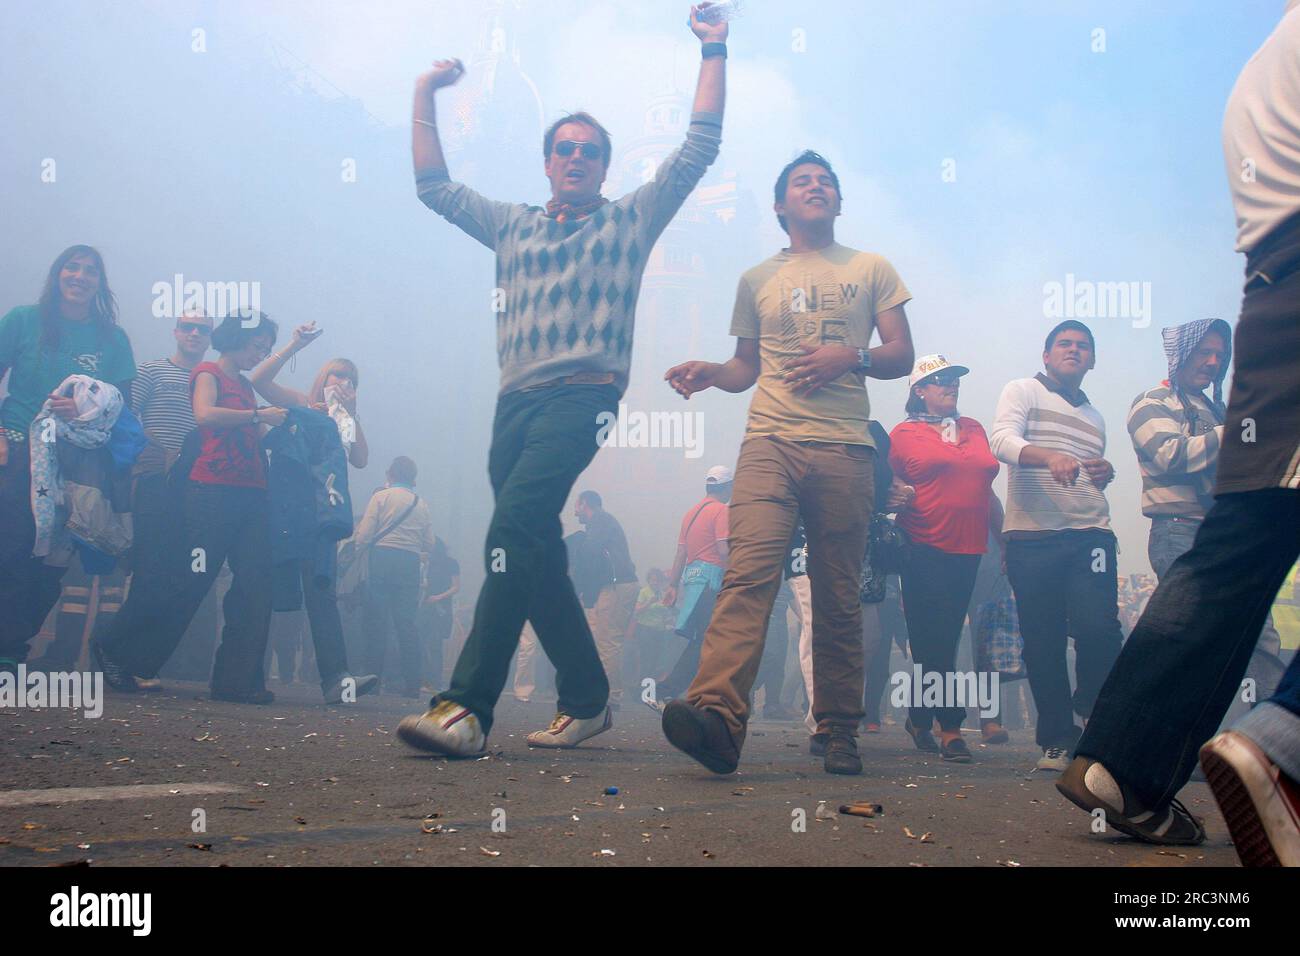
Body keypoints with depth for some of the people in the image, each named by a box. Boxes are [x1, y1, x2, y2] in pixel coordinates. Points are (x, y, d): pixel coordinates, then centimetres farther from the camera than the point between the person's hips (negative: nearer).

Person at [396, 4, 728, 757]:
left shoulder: (630, 221, 15)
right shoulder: (513, 227, 25)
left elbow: (699, 150, 10)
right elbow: (434, 187, 29)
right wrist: (426, 96, 28)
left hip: (582, 397, -6)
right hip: (516, 402, 6)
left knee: (515, 526, -25)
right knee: (537, 552, 4)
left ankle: (469, 705, -33)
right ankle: (587, 699, 15)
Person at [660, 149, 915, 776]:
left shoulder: (871, 270, 17)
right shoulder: (758, 280, 21)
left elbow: (902, 357, 12)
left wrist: (851, 358, -7)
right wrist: (709, 373, 3)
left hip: (844, 447, 0)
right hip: (770, 441, 0)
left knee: (838, 596, 0)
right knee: (749, 571, -20)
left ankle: (839, 730, 8)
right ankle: (717, 714, -34)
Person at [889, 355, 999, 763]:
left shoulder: (974, 430, 17)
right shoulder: (904, 434, 4)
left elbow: (987, 488, 20)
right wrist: (901, 498, -10)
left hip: (968, 549, 4)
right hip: (926, 549, -4)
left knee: (941, 639, 8)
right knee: (937, 640, -7)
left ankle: (920, 717, 19)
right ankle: (950, 728, -5)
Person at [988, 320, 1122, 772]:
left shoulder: (1094, 417, 25)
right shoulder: (1023, 391, 7)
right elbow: (1001, 439, -12)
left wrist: (1104, 475, 9)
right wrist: (1051, 457, -30)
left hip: (1090, 535, 3)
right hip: (1031, 536, -3)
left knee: (1098, 628, -15)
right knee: (1042, 640, -2)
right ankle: (1058, 738, 10)